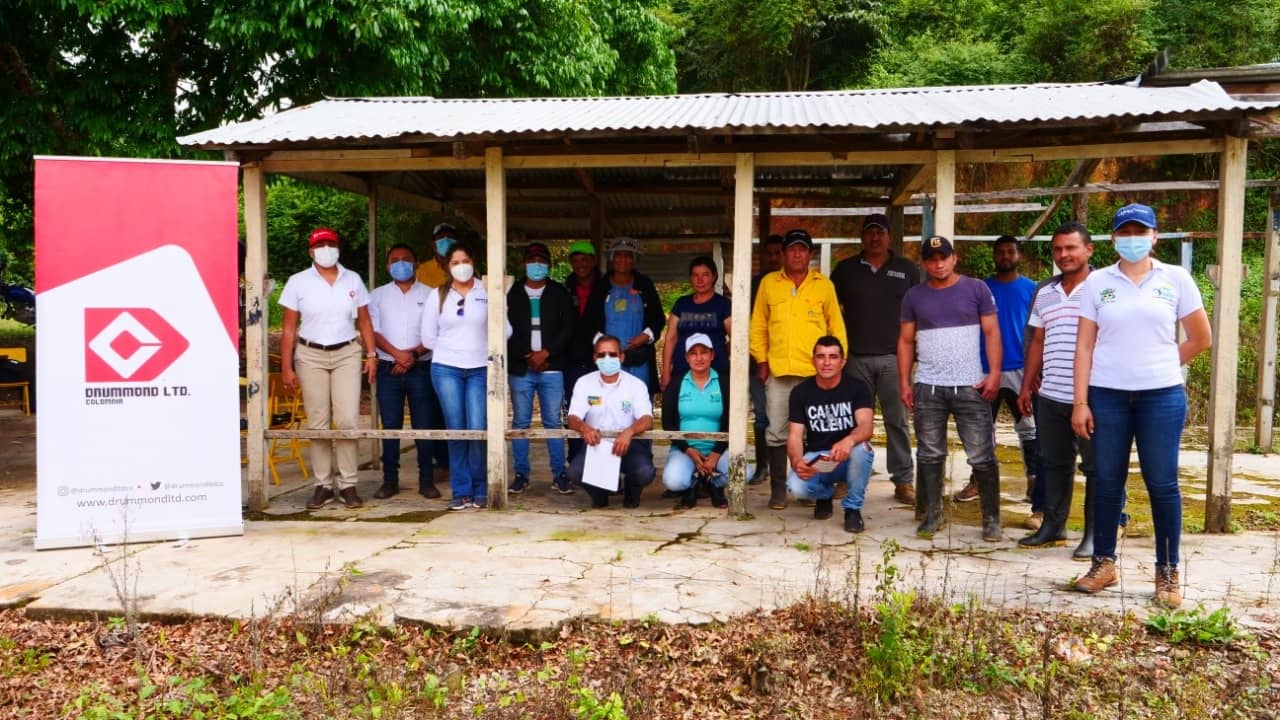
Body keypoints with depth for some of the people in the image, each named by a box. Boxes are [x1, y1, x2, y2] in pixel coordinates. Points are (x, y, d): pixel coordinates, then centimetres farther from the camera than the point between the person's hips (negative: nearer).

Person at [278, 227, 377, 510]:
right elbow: (289, 328, 1)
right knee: (317, 424, 3)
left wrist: (371, 354, 2)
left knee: (348, 420, -7)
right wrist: (286, 367, -3)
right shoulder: (298, 282, 1)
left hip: (347, 354, 1)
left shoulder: (353, 280, 7)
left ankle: (348, 485, 2)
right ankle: (323, 486, 11)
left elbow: (364, 321, 11)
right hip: (310, 356, -1)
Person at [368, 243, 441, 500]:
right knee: (390, 426, 4)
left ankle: (426, 481, 7)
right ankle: (390, 480, 11)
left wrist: (414, 354, -13)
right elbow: (373, 331, 1)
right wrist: (397, 353, -13)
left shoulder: (429, 295, 7)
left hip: (420, 370, -1)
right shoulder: (378, 295, 11)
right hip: (388, 370, 1)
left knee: (423, 425, 0)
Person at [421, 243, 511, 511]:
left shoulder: (487, 293, 2)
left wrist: (487, 349, 5)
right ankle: (461, 491, 9)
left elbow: (505, 330, 3)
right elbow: (428, 337, 12)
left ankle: (480, 491, 6)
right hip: (446, 370, 1)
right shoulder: (438, 296, 8)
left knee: (478, 430, -8)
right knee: (456, 430, 1)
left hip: (480, 369, -1)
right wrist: (450, 350, 10)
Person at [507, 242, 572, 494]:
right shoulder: (512, 293, 8)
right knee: (520, 422, 4)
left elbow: (567, 328, 2)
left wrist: (546, 353, -10)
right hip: (520, 369, 1)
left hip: (551, 368, 0)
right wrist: (527, 356, -8)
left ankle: (559, 474, 7)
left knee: (553, 422, 0)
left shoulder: (559, 293, 8)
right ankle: (521, 475, 11)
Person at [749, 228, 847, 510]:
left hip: (816, 372, 0)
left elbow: (837, 327, 8)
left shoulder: (824, 285, 6)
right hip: (778, 371, 1)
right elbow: (758, 326, 9)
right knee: (777, 433, 2)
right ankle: (778, 490, 11)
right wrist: (761, 360, 2)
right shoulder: (769, 283, 8)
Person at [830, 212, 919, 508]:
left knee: (897, 420, 0)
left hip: (893, 358, -1)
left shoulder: (907, 270, 8)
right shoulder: (846, 269, 9)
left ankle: (904, 481, 5)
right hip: (856, 358, 1)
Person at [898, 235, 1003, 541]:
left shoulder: (976, 289, 3)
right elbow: (906, 340, 10)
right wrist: (904, 381, 2)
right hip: (927, 388, 2)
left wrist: (994, 373, -9)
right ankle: (932, 515, 17)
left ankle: (991, 519, 9)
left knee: (982, 456, 0)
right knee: (929, 455, 7)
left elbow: (992, 333, 2)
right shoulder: (914, 296, 9)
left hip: (971, 386, -2)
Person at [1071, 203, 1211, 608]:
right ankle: (1104, 563, 20)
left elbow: (1201, 339, 8)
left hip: (1162, 396, -1)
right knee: (1107, 481, 8)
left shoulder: (1176, 279, 1)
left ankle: (1168, 572, 15)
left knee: (1162, 484, 4)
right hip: (1107, 395, 1)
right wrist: (1080, 402, -4)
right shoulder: (1097, 282, 3)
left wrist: (1157, 365, 9)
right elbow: (1084, 346, 1)